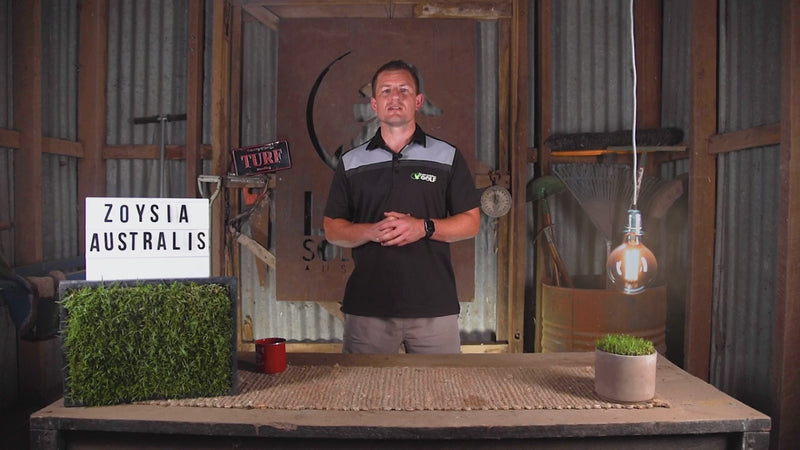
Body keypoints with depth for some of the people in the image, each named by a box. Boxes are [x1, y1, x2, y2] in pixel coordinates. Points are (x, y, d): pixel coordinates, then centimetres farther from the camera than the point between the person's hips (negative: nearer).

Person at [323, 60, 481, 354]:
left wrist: (424, 227, -13)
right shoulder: (351, 163, 10)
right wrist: (372, 231, -12)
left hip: (434, 307, 0)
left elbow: (471, 222, 5)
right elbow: (332, 230, 8)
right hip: (367, 307, 1)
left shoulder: (448, 157, 7)